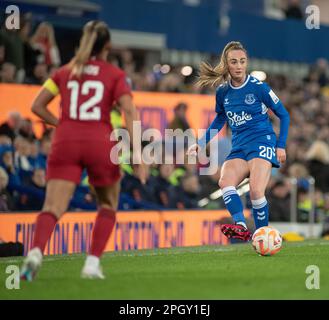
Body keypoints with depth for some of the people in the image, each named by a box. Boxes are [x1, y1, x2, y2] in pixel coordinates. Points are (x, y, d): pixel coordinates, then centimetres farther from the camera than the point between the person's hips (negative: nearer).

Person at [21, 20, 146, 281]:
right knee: (108, 205, 20)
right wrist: (138, 153, -9)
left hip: (66, 143, 2)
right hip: (101, 142, -2)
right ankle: (93, 262, 8)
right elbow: (130, 112, -7)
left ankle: (36, 251, -35)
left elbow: (37, 106, 12)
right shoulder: (115, 75, 6)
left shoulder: (65, 72, 14)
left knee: (53, 207, -8)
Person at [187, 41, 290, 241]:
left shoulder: (258, 87, -6)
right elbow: (220, 120, 26)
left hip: (262, 143, -4)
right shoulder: (222, 92, 7)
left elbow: (284, 115, 4)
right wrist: (201, 144, 18)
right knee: (225, 181, -26)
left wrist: (281, 146, 0)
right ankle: (241, 226, -42)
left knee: (256, 192, -24)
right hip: (239, 148, 4)